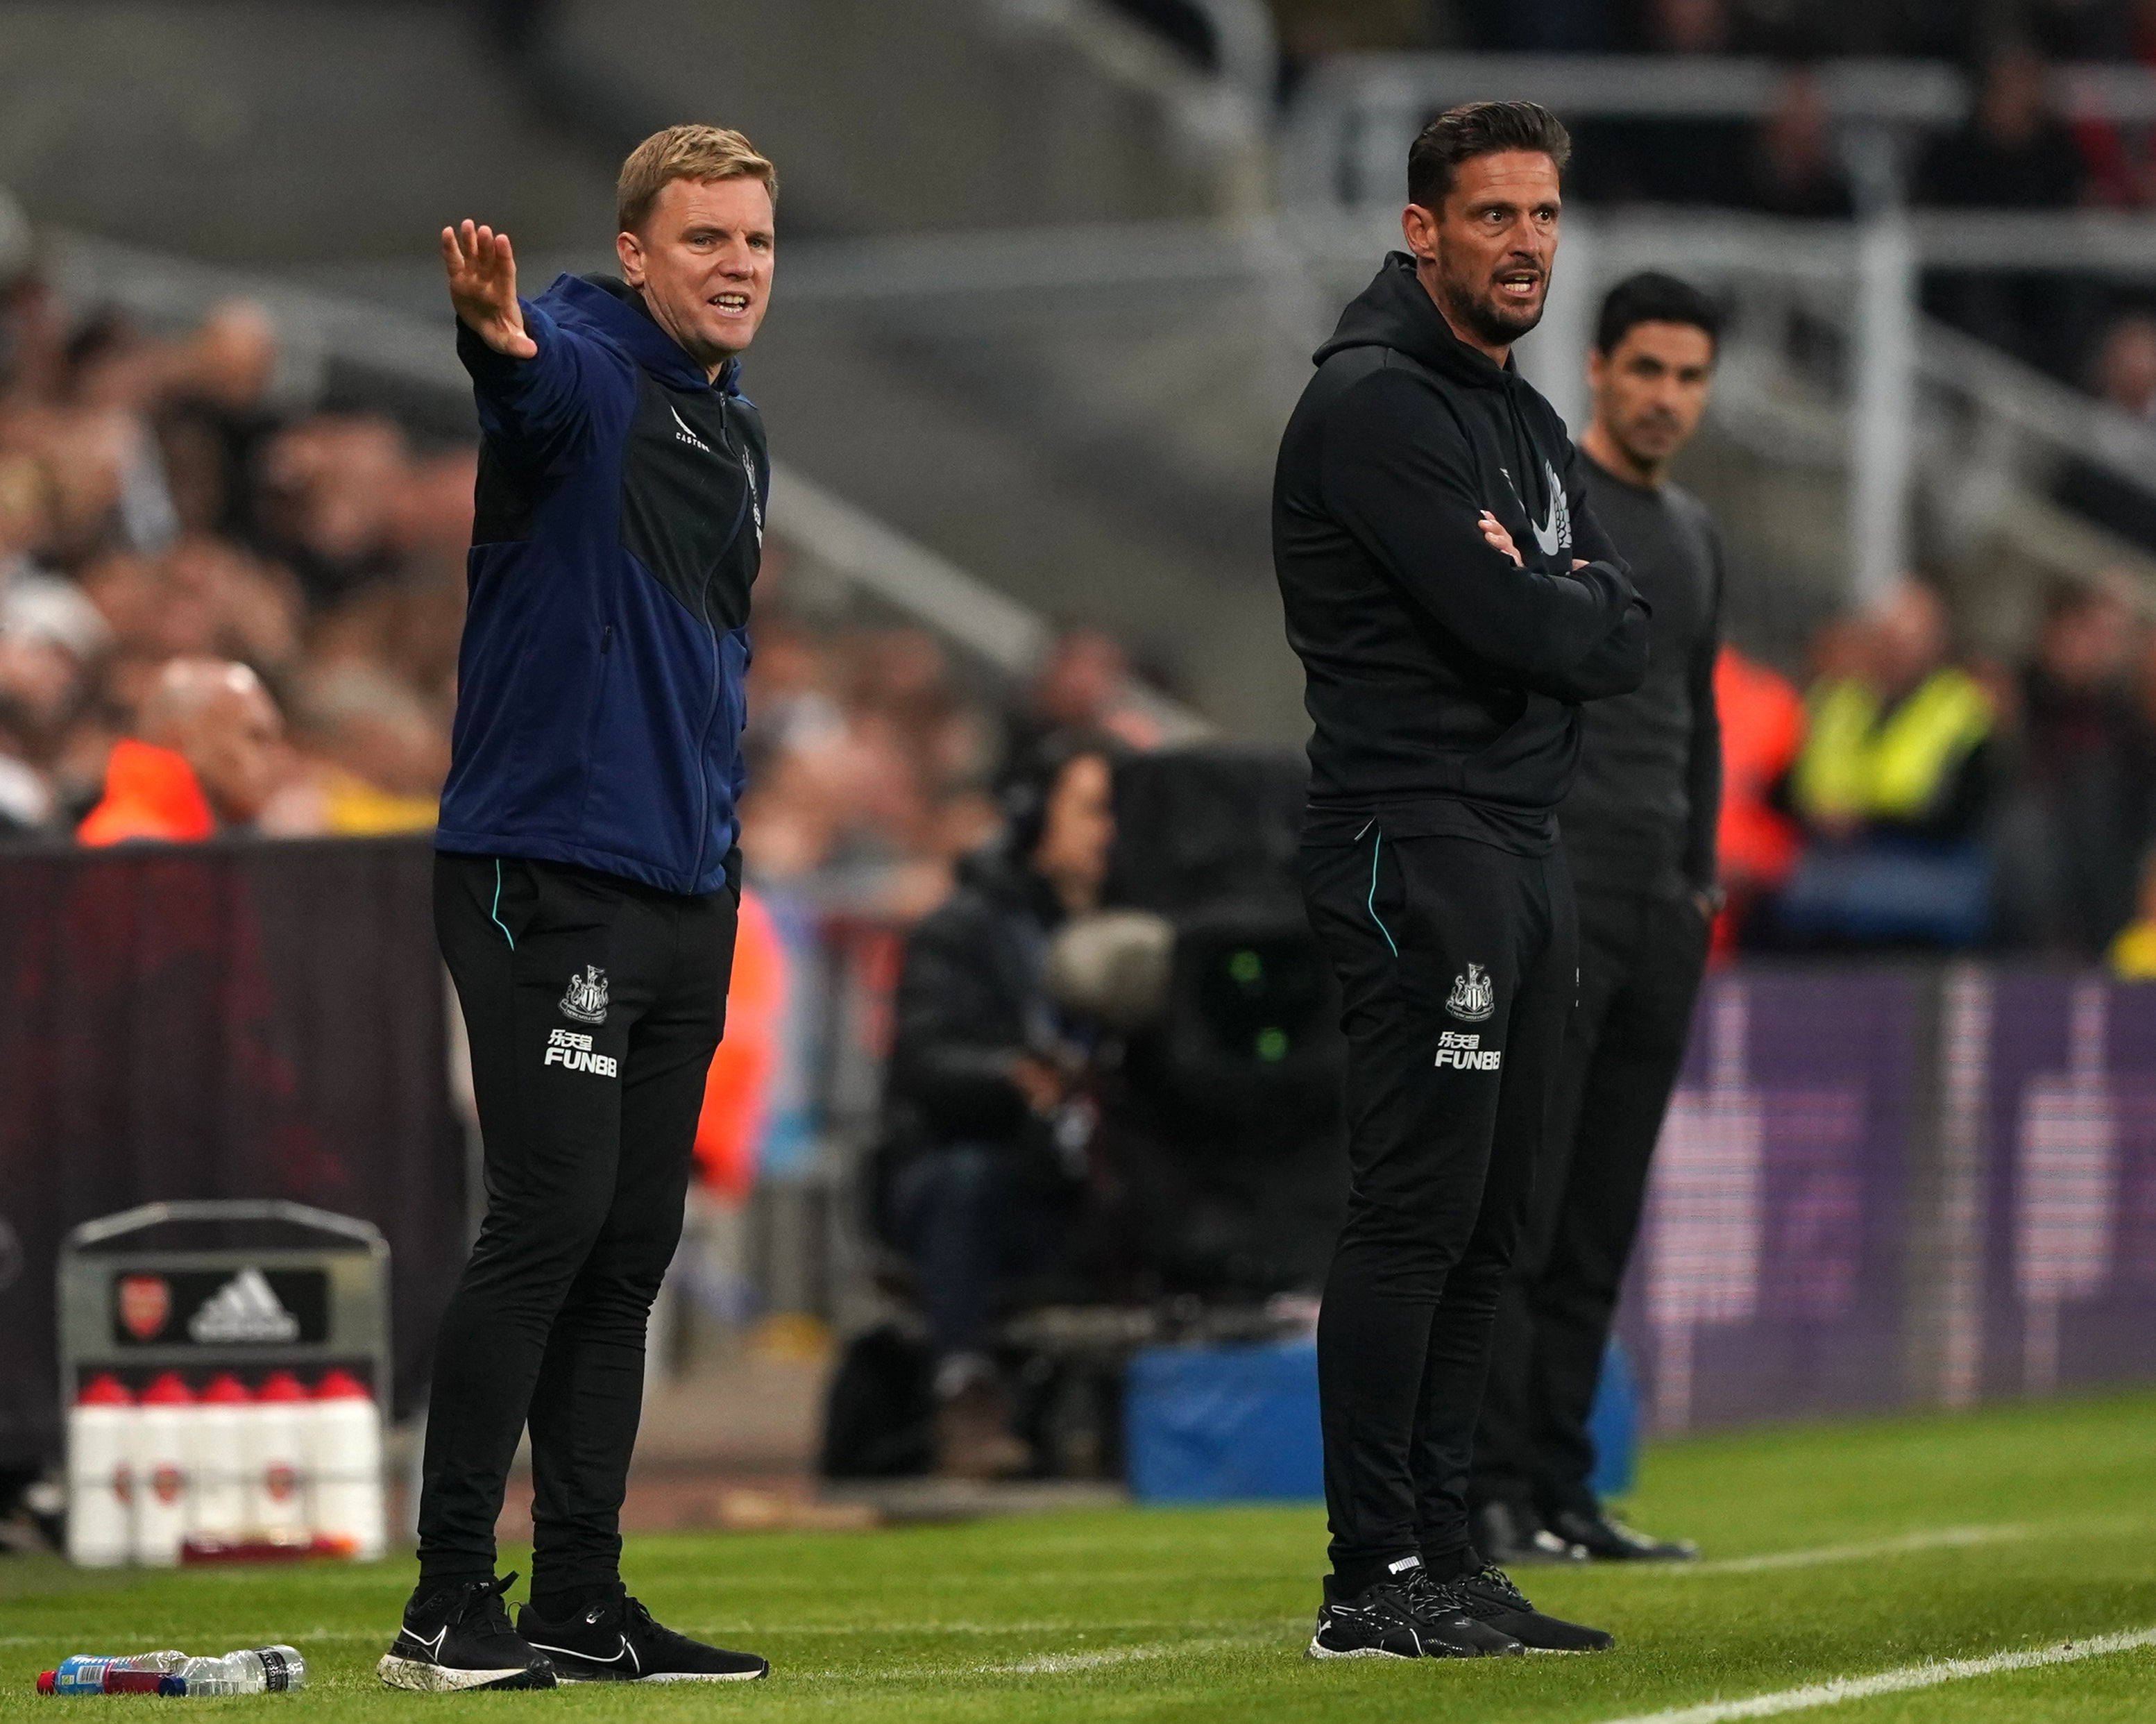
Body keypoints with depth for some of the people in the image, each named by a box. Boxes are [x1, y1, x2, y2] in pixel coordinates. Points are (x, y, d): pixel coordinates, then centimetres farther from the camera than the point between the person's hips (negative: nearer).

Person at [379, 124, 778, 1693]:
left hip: (685, 900, 8)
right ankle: (450, 1605, -9)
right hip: (549, 877, -8)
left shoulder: (739, 433, 18)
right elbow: (534, 379, -34)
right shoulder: (585, 369, -8)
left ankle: (583, 1604, 14)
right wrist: (498, 336, -59)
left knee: (631, 1249, 9)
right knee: (549, 1221, -13)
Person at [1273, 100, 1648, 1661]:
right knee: (1417, 1212, -11)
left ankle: (1442, 1561, 13)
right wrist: (1579, 611, 0)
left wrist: (1546, 610, -7)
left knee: (1486, 1228, 9)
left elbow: (1625, 641, 11)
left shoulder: (1528, 422, 20)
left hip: (1526, 848, 9)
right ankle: (1373, 1584, -11)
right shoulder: (1375, 404, -10)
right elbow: (1506, 622, -19)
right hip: (1415, 843, -9)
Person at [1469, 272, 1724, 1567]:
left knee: (1603, 1226, 6)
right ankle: (1489, 1495, -10)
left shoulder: (1696, 535, 19)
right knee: (1516, 1208, -10)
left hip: (1657, 912, 7)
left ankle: (1560, 1492, 9)